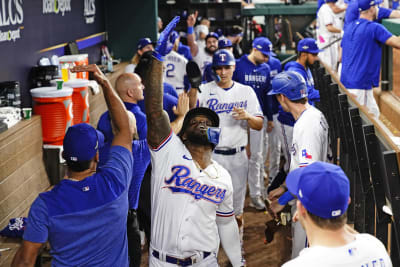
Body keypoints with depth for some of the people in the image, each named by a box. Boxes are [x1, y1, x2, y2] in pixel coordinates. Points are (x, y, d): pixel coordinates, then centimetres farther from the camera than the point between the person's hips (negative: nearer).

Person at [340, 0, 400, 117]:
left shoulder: (349, 27, 13)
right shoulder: (374, 27, -11)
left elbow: (340, 57, 19)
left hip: (346, 81, 8)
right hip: (360, 85, -8)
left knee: (373, 113, 17)